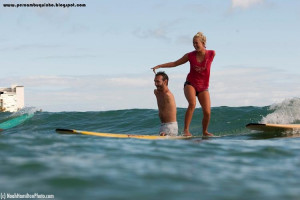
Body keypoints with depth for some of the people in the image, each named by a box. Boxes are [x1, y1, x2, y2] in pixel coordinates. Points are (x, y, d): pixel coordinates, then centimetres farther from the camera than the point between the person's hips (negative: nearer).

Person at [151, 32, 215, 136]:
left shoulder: (211, 53, -7)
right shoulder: (190, 55, -4)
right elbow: (175, 63, 6)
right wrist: (159, 66, 1)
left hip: (203, 87, 1)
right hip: (190, 84, -1)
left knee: (207, 112, -7)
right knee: (192, 103, -30)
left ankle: (205, 131, 21)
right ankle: (186, 130, -26)